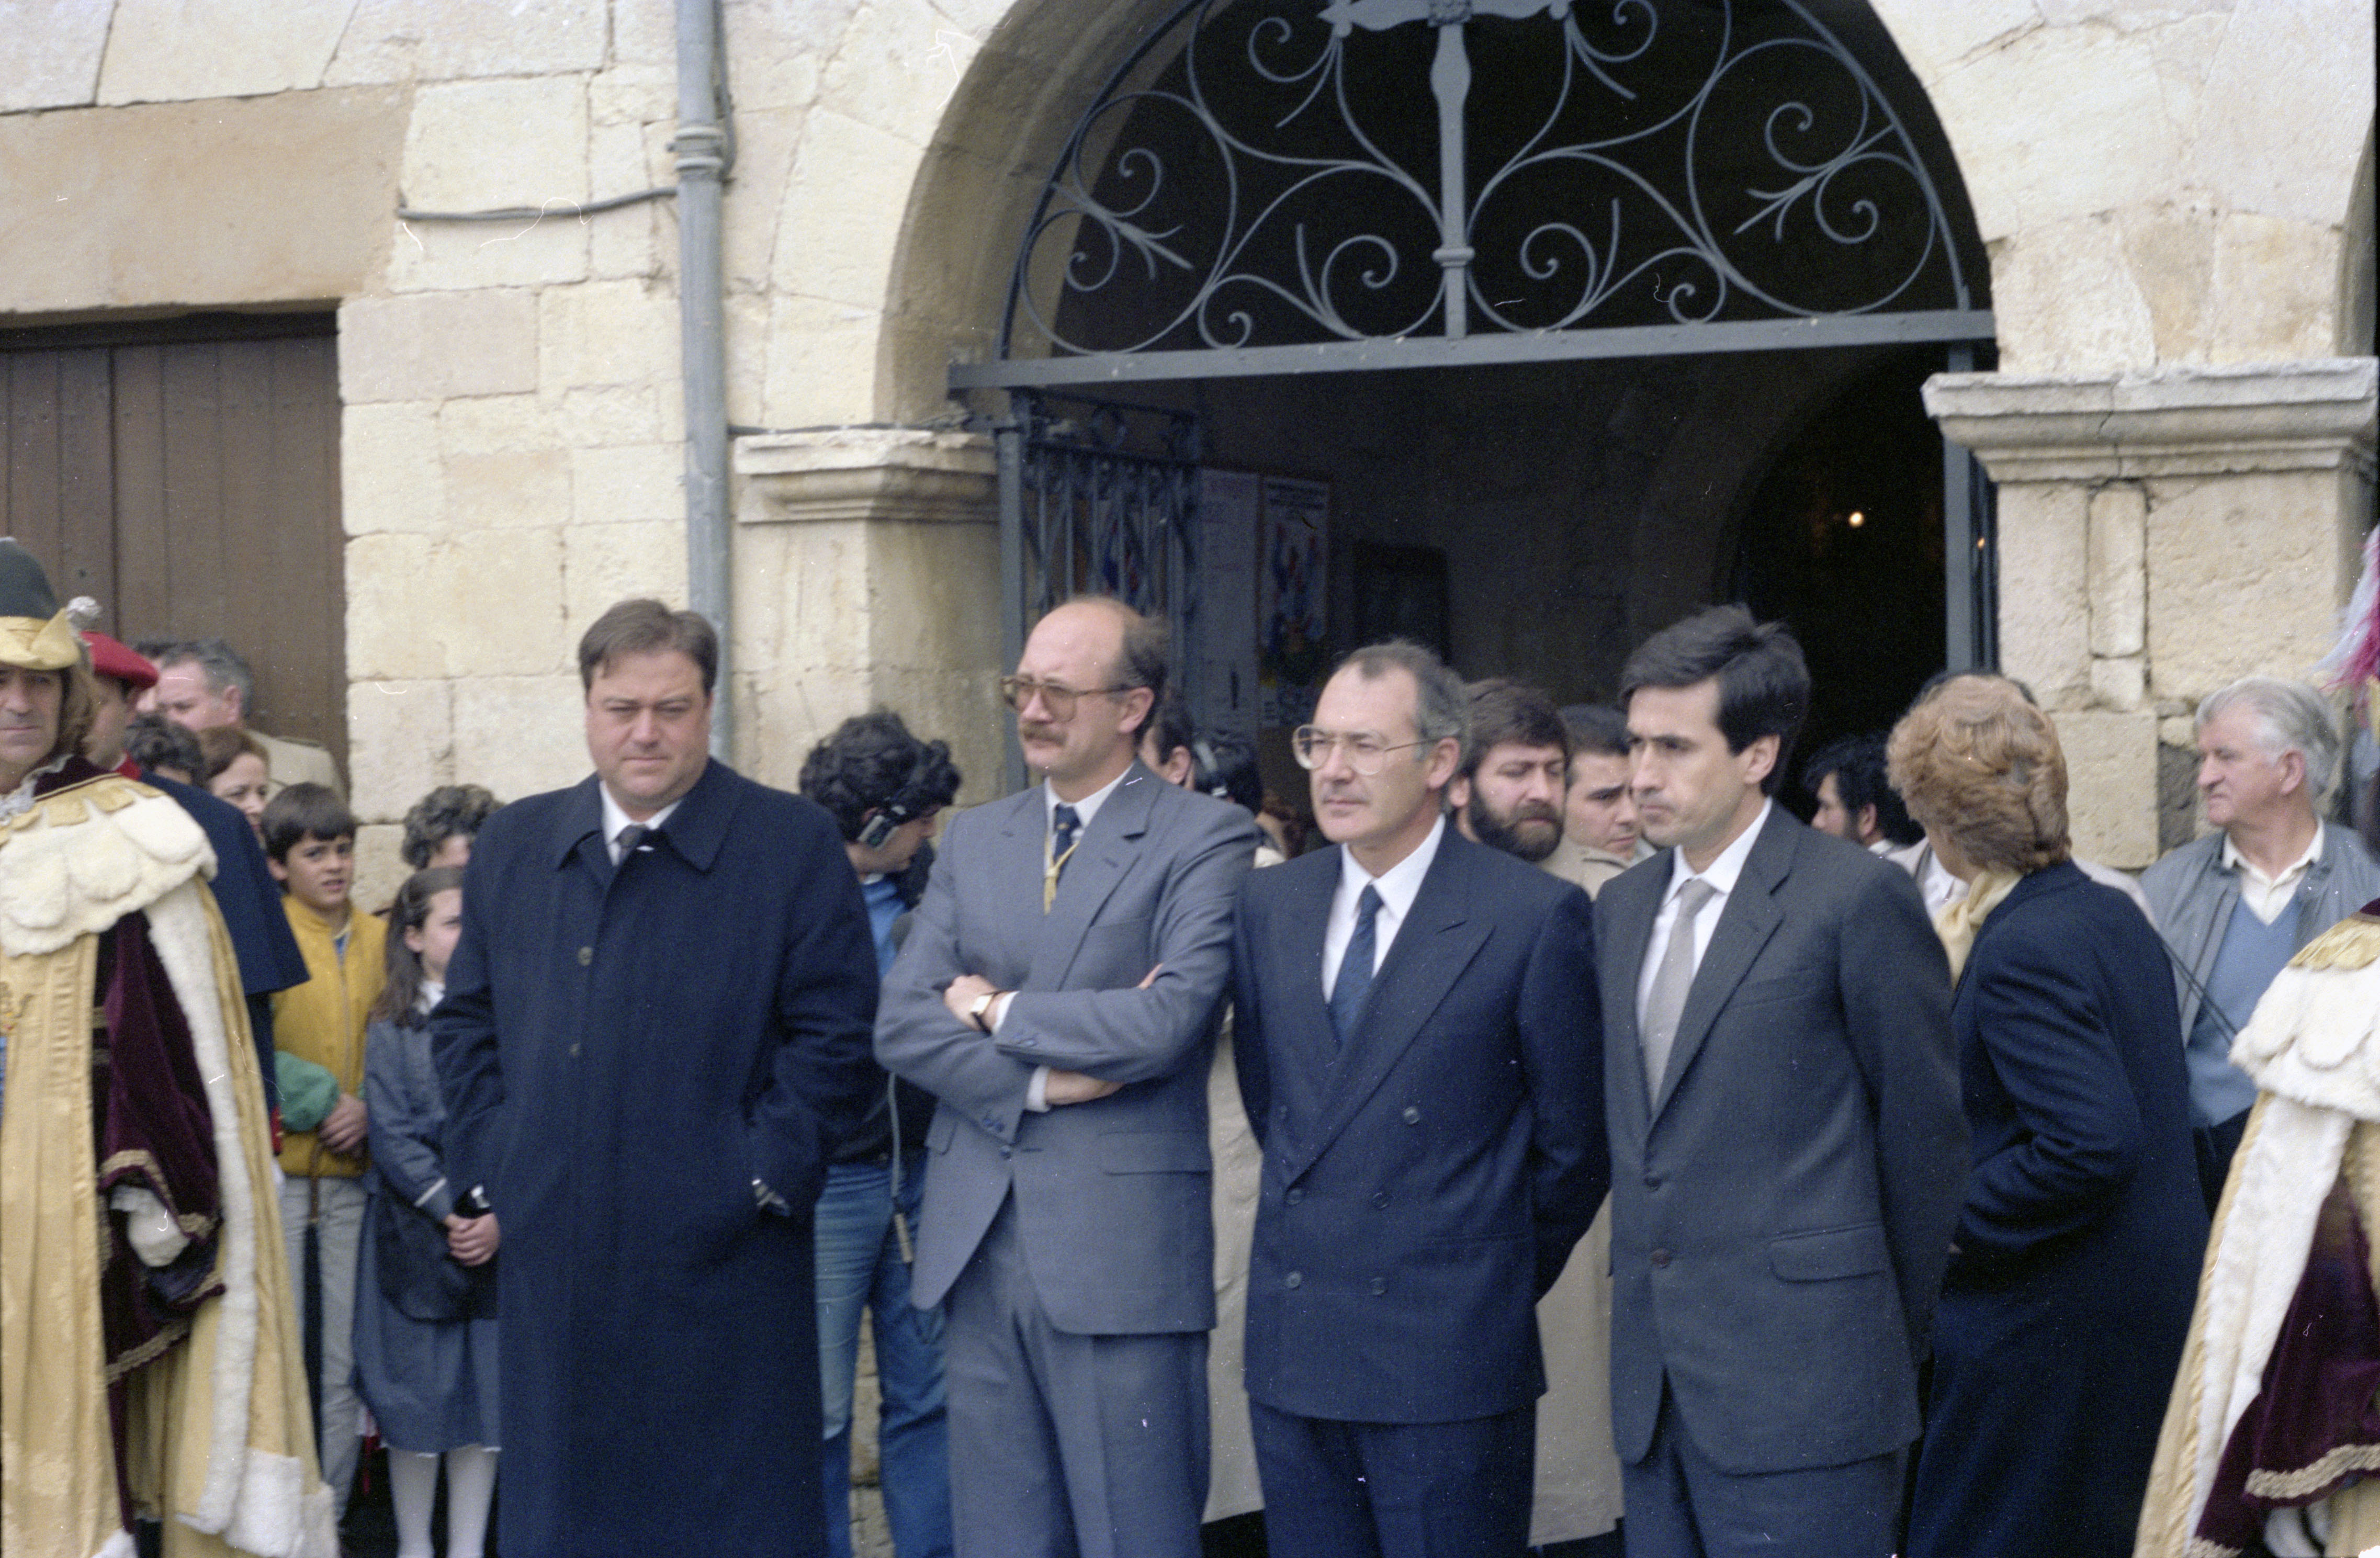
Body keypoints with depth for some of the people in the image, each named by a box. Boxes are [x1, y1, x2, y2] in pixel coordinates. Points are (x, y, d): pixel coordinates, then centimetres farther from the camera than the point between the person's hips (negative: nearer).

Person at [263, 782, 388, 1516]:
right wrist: (318, 1100, -12)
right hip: (276, 1169, -4)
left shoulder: (379, 940, 11)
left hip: (353, 1172, 4)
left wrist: (370, 1109, -1)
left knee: (343, 1366, 6)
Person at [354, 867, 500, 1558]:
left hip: (501, 1237, 1)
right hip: (415, 1235, -1)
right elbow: (393, 1136, -4)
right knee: (415, 1395, 3)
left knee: (486, 1393, 3)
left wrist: (500, 1217, -12)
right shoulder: (392, 1030, 2)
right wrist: (451, 1211, -13)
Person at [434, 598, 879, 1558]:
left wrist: (764, 1177, -11)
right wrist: (490, 1160, 5)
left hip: (722, 1263, -4)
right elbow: (464, 1021, 18)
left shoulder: (795, 847, -1)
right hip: (553, 1262, 4)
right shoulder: (512, 847, 13)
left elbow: (836, 1036, -5)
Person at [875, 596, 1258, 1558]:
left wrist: (998, 1011, -5)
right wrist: (1038, 1082, -11)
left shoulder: (1205, 839, -4)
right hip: (977, 1246, 5)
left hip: (1121, 1251, -5)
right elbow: (901, 1022, 5)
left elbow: (1168, 1020, -17)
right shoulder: (973, 841, 14)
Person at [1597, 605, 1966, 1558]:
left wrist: (1890, 1335, 4)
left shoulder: (1857, 899, -8)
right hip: (1653, 1376, 7)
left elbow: (1924, 1135, -3)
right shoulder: (1623, 907, 14)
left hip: (1800, 1380, -7)